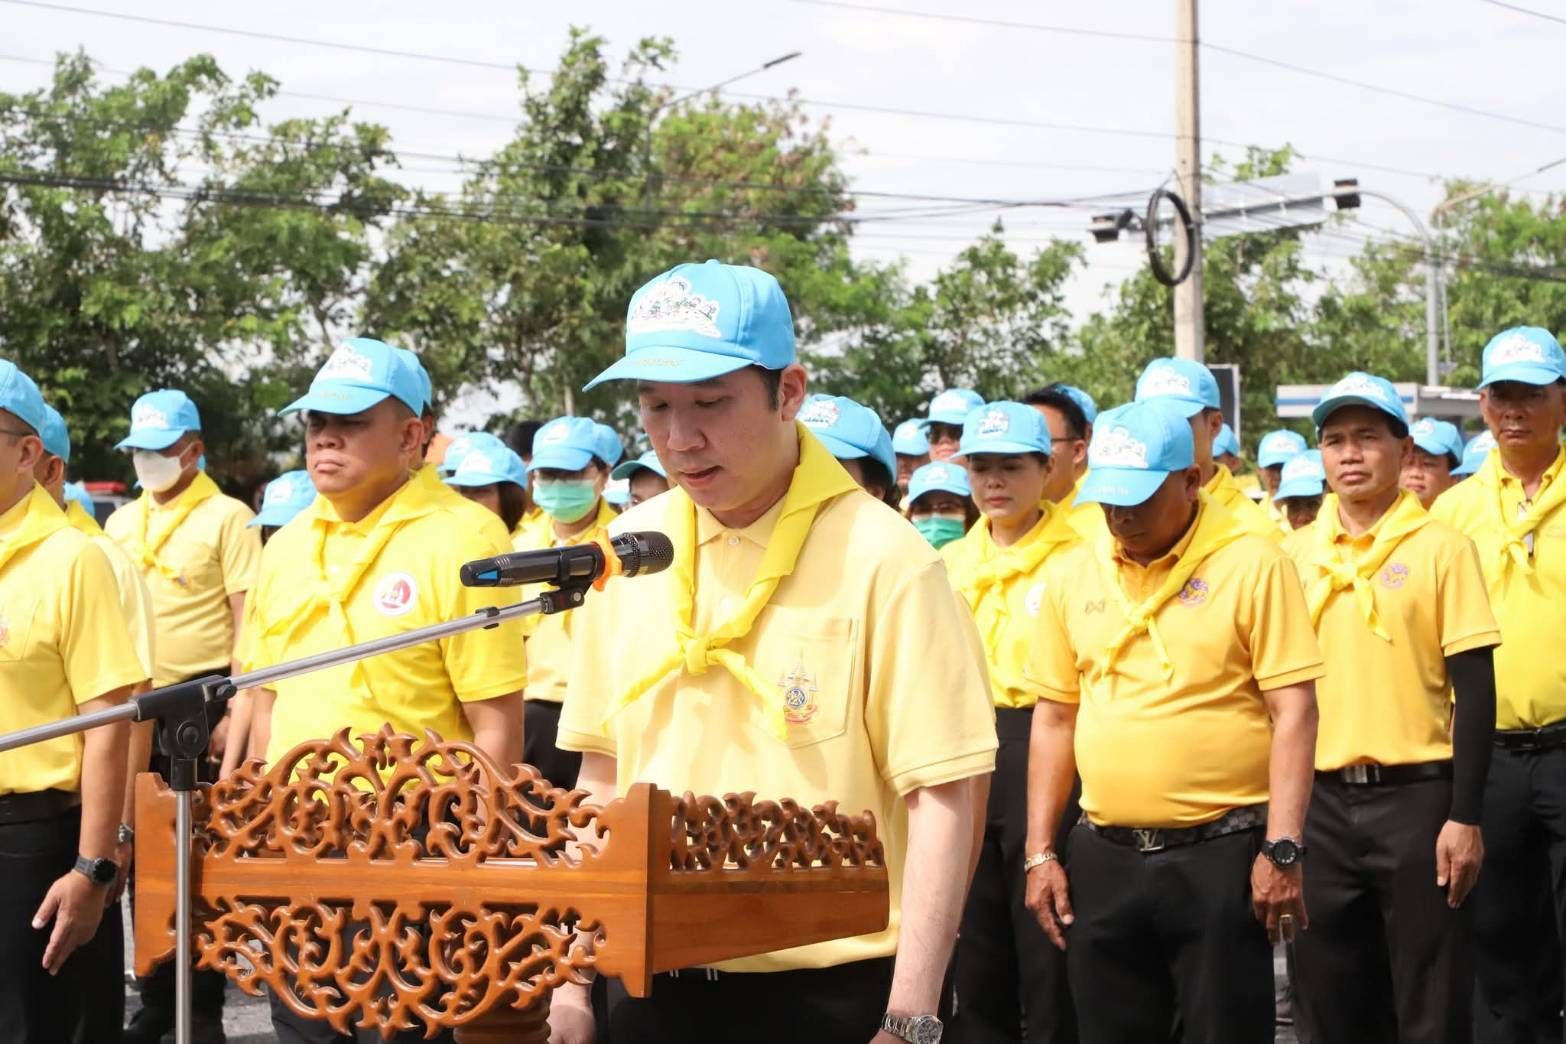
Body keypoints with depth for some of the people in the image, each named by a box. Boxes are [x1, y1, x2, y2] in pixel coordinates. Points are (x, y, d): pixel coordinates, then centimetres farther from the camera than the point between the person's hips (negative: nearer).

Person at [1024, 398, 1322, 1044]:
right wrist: (1040, 853, 8)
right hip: (1103, 857, 4)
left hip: (1221, 854, -4)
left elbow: (1294, 712, -8)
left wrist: (1283, 850, -14)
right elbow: (1054, 720, 13)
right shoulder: (1072, 574, 7)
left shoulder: (1253, 564, -6)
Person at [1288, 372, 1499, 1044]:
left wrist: (1465, 816, -12)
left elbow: (1475, 687, -6)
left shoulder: (1441, 548, -4)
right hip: (1320, 803, 4)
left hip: (1416, 796, -4)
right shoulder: (1299, 556, 8)